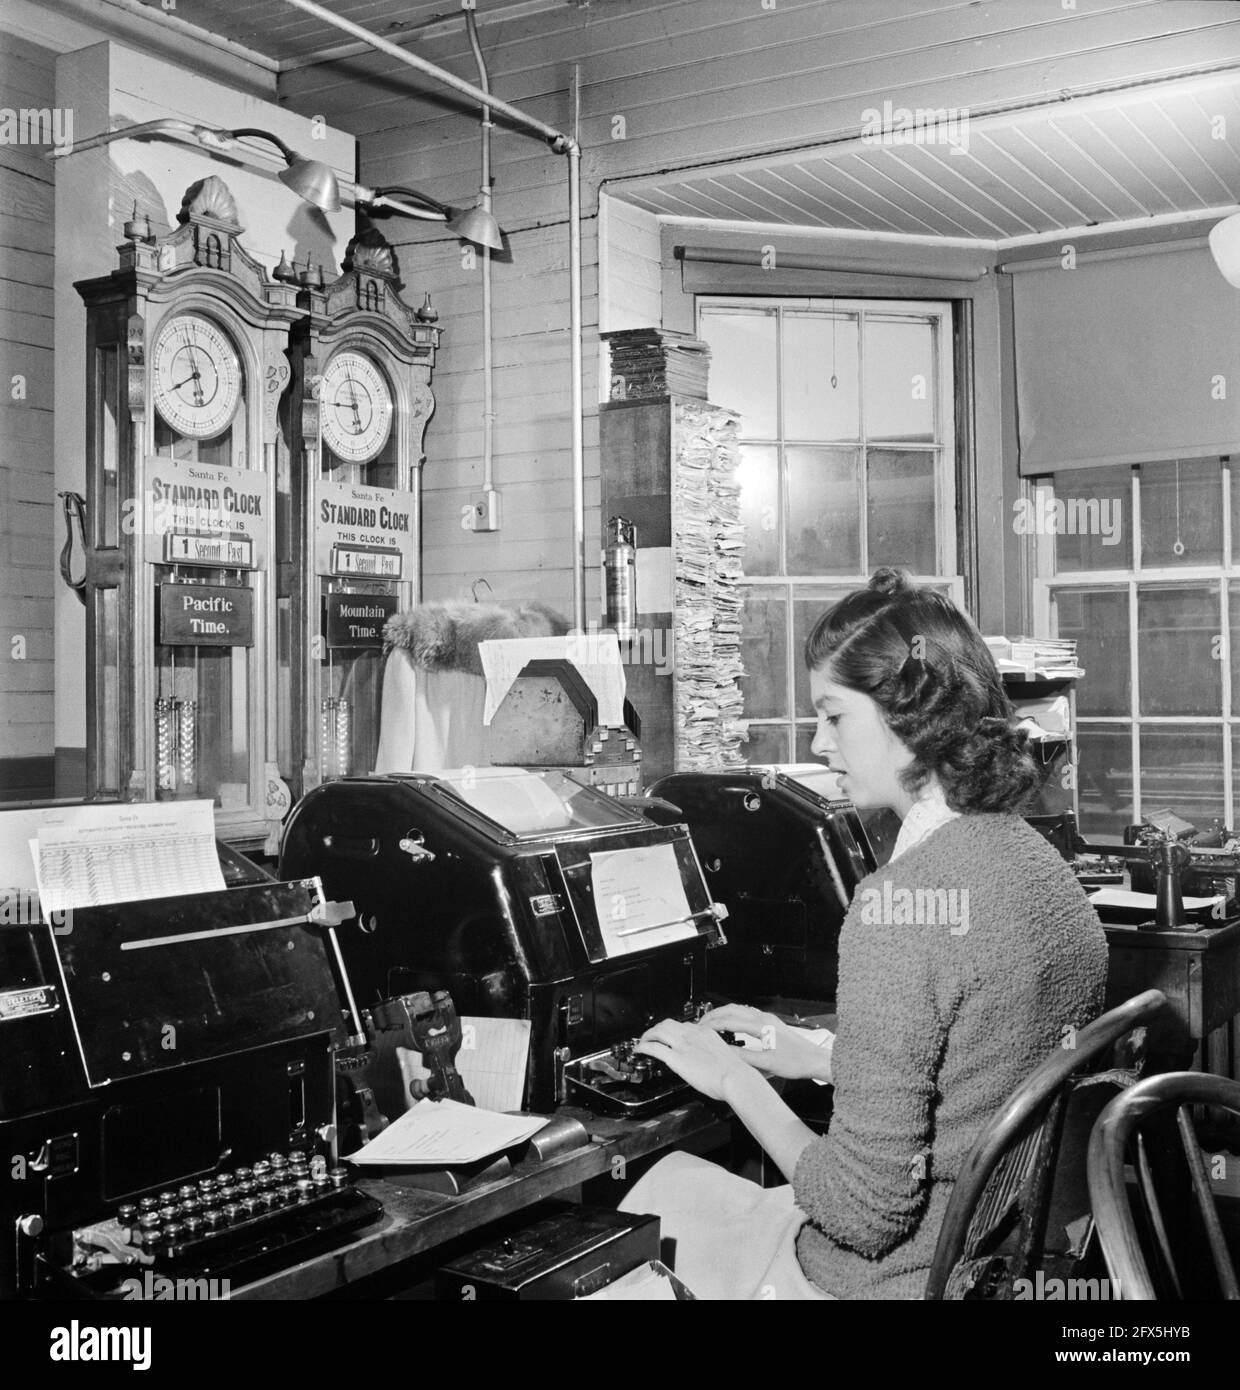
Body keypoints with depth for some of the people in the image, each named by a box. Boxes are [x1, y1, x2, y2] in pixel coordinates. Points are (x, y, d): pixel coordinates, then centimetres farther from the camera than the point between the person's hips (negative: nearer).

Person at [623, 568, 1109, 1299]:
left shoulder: (901, 899, -27)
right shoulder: (1042, 862, 1)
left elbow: (865, 1213, -24)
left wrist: (736, 1079, -10)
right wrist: (818, 1055, 13)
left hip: (911, 1275, -8)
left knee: (669, 1185, 13)